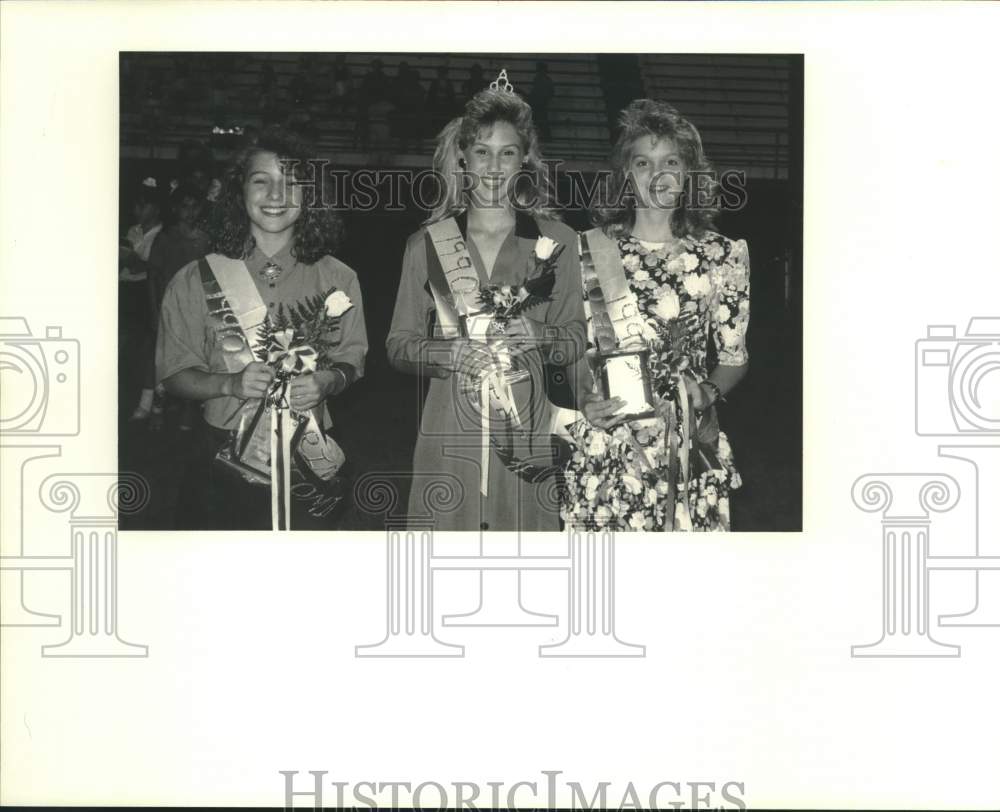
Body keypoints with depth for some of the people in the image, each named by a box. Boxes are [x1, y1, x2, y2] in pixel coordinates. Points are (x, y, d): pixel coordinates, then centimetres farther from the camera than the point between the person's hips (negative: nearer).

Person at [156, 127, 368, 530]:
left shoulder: (337, 279, 3)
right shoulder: (194, 281, -1)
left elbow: (351, 359, 8)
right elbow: (174, 374, 0)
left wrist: (327, 382, -14)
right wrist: (230, 383, -19)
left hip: (306, 462, 1)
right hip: (224, 462, -1)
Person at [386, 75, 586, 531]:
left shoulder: (556, 240, 8)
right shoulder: (427, 244, 9)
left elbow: (576, 337, 8)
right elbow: (398, 344, 7)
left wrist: (536, 335, -13)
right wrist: (452, 353, -12)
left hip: (526, 428, 0)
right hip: (449, 431, 0)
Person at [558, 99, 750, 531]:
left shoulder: (722, 256, 3)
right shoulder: (591, 250, 3)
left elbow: (734, 357, 11)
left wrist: (708, 393, -8)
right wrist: (586, 399, -10)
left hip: (689, 445, 0)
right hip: (606, 442, 0)